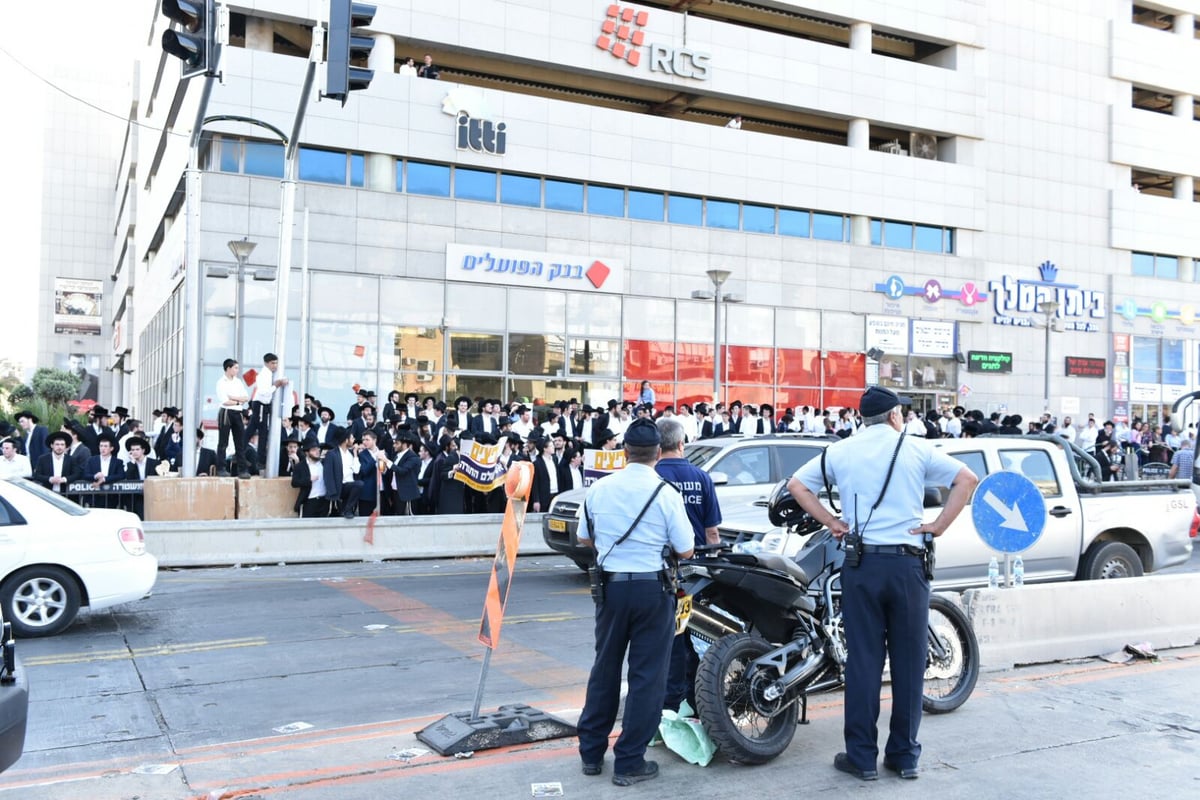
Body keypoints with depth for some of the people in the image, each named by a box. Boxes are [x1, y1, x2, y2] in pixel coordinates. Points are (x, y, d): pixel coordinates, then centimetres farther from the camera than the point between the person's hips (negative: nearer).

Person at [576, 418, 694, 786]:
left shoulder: (599, 488, -1)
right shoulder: (666, 493, -12)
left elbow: (584, 539, 11)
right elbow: (685, 551, -7)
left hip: (610, 586, 4)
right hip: (652, 588, -4)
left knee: (605, 668, 17)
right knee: (646, 675, 6)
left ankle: (591, 752, 26)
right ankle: (629, 762, 10)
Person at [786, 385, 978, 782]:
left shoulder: (841, 451, 6)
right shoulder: (917, 448, 2)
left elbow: (797, 484, 7)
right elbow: (967, 479, -3)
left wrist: (831, 522, 6)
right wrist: (938, 526, -1)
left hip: (862, 564, 1)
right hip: (908, 563, -1)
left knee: (863, 660, 5)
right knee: (909, 661, 9)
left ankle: (861, 757, 9)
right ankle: (905, 756, 17)